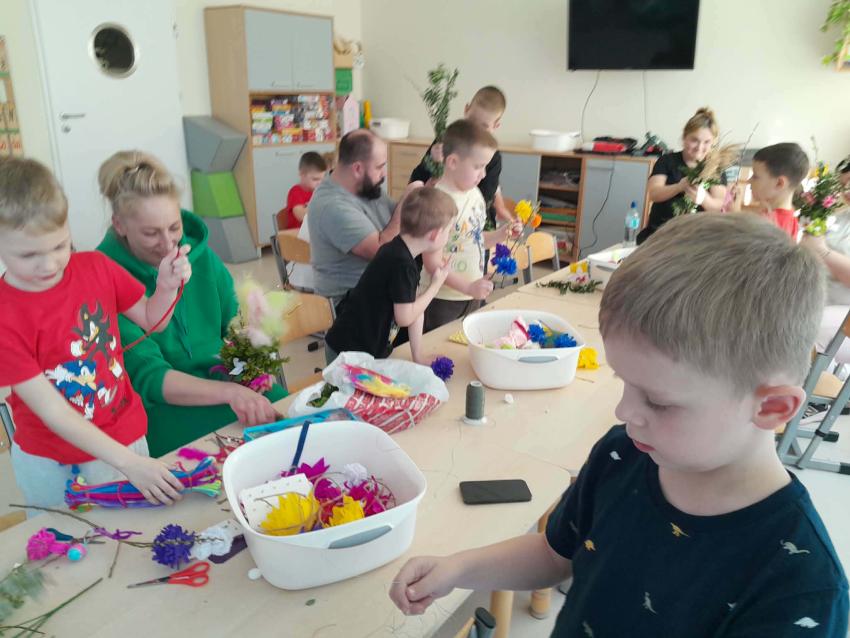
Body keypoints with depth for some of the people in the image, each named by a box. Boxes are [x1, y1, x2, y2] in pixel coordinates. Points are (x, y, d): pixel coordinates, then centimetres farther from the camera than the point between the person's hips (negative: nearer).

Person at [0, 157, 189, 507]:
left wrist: (167, 287, -16)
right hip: (49, 464, -2)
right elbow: (52, 411, -21)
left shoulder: (96, 267, -10)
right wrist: (128, 463, -27)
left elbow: (152, 321, 5)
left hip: (125, 439, 2)